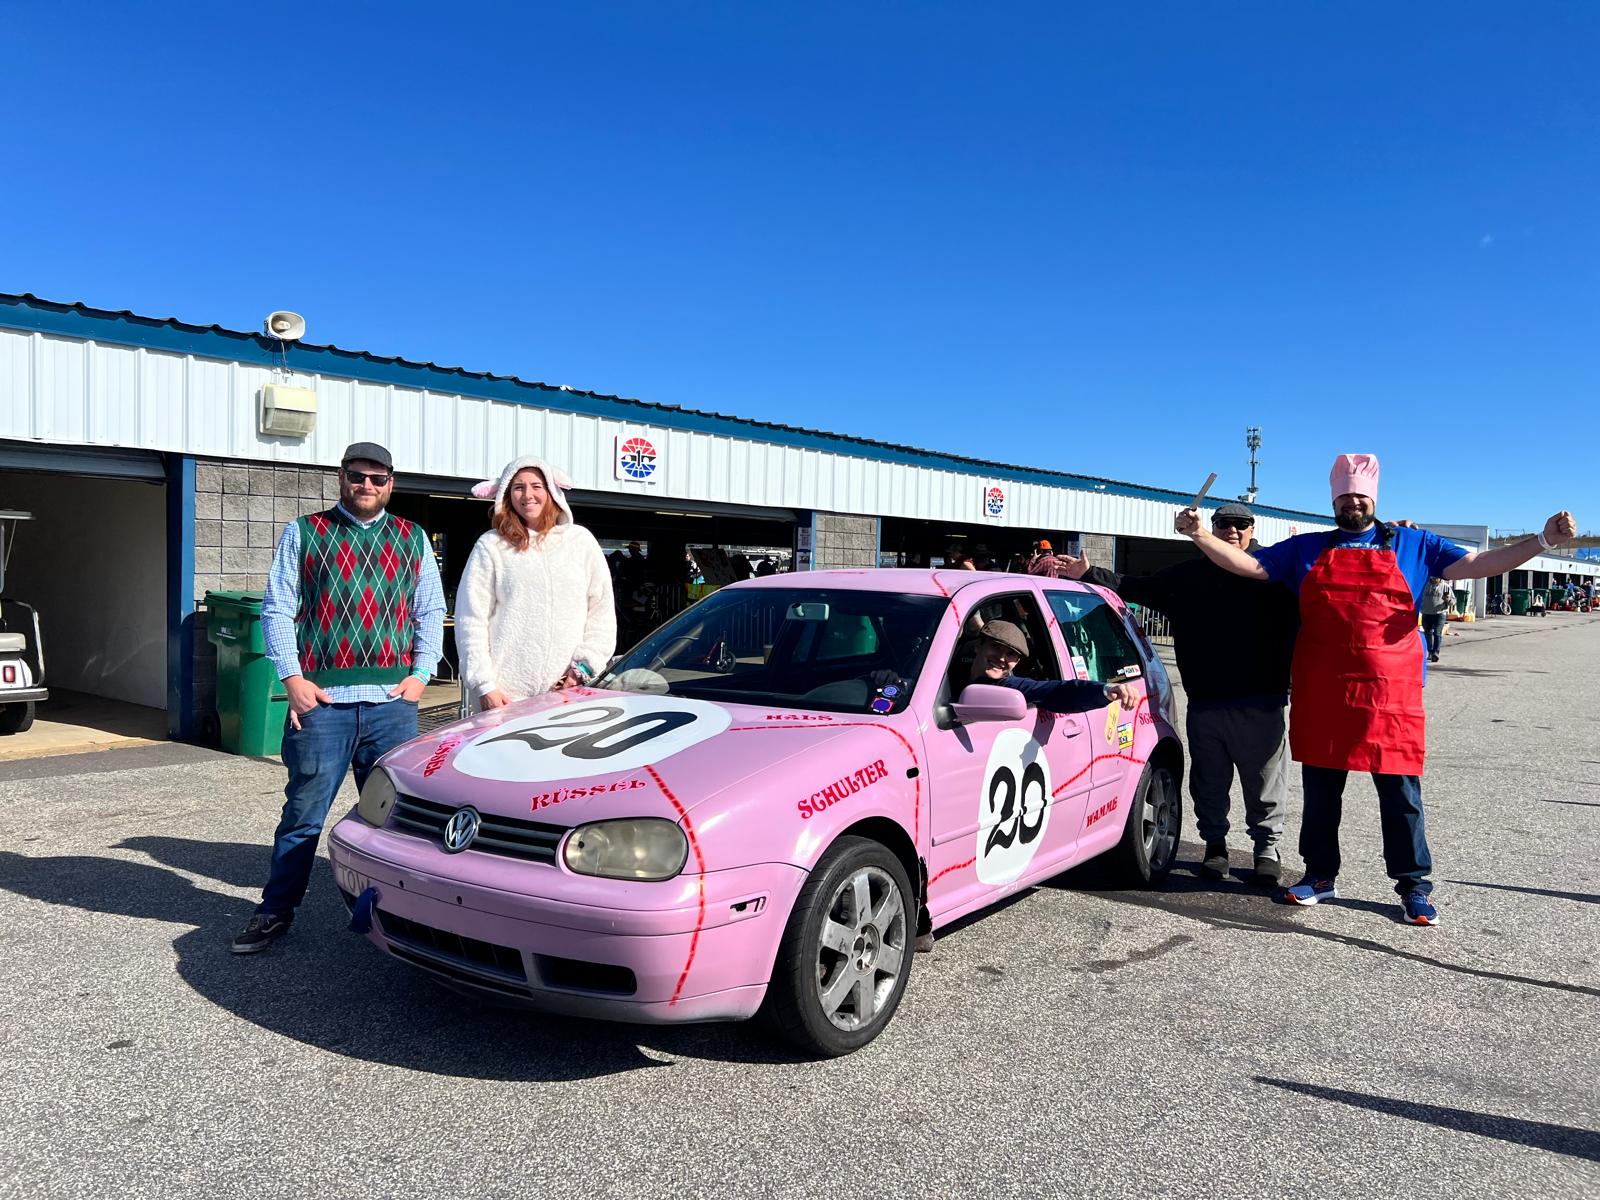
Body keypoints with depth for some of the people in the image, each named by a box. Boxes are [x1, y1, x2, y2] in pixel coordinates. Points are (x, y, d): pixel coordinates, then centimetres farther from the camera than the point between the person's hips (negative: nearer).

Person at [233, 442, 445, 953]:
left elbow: (431, 612, 15)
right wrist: (293, 677, -7)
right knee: (304, 814, 5)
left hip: (394, 701, 2)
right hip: (321, 699, -2)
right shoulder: (304, 533, 6)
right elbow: (277, 609, 3)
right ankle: (275, 913, 20)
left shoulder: (413, 539, 13)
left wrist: (421, 672, 3)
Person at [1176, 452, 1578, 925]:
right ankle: (1320, 875, 24)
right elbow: (1250, 565, 10)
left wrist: (1543, 540, -2)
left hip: (1391, 692, -1)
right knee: (1320, 787, 10)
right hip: (1321, 694, 1)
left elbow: (1477, 564, 8)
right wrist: (1200, 536, -1)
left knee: (1400, 790, 2)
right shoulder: (1306, 549, 12)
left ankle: (1414, 886, 15)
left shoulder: (1412, 545, 11)